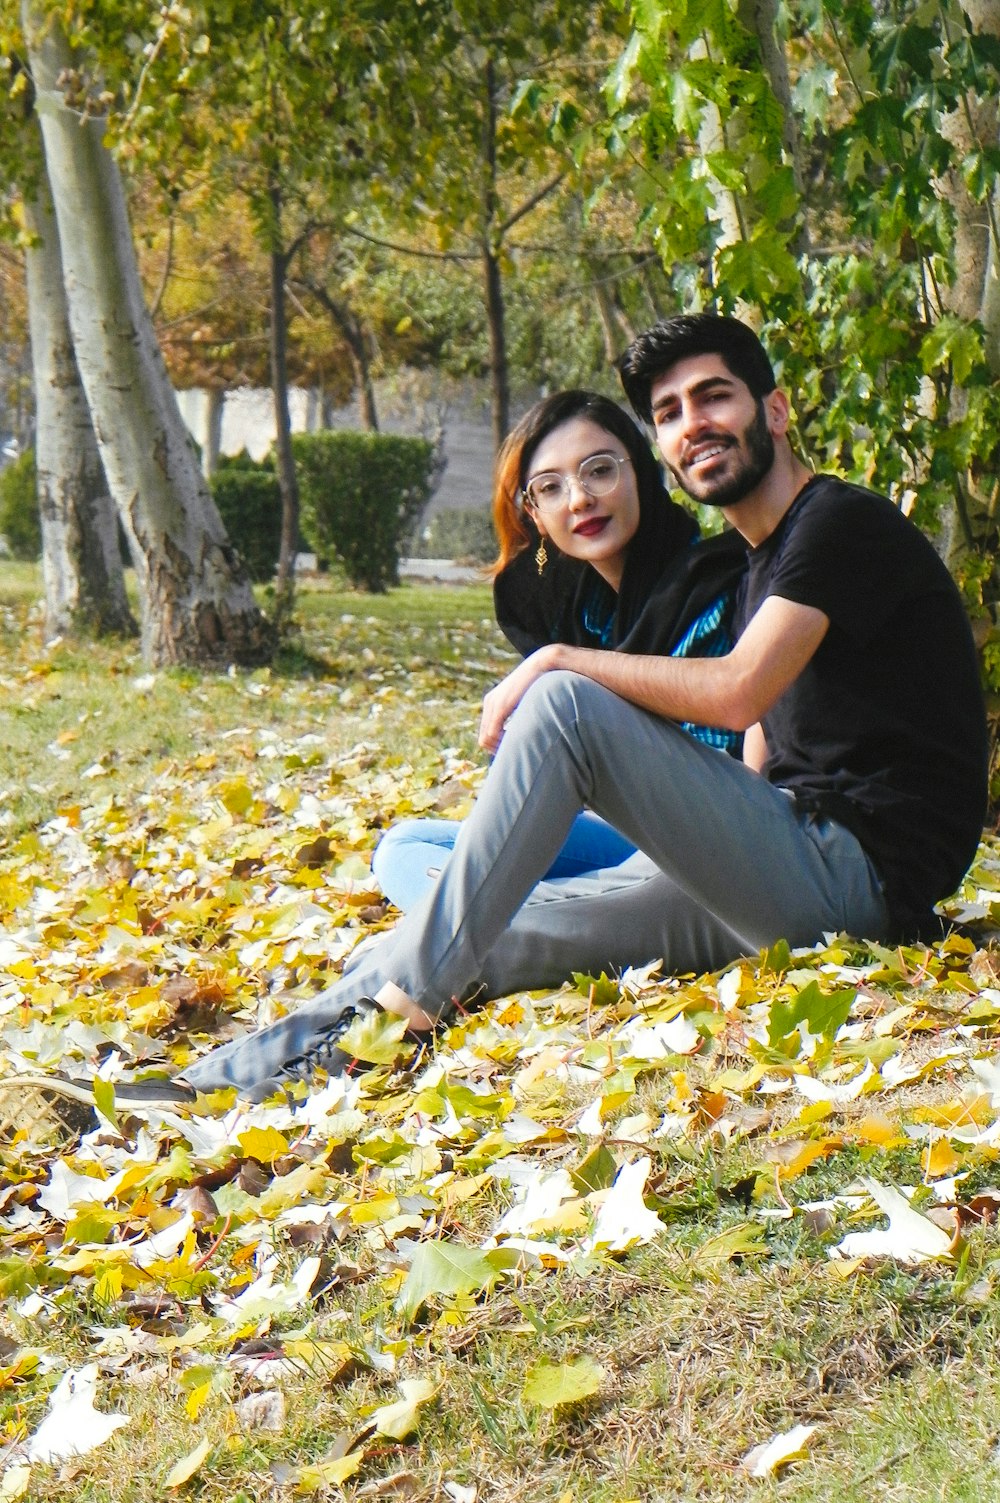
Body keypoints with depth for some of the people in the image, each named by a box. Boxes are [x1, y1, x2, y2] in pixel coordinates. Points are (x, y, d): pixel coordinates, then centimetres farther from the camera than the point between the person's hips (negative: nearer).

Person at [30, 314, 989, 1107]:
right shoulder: (759, 565, 22)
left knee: (564, 705, -22)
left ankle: (407, 997, -19)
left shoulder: (843, 522, -6)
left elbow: (735, 693, -20)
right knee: (484, 931, -4)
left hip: (857, 870, -9)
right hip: (785, 875, 9)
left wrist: (559, 663, -9)